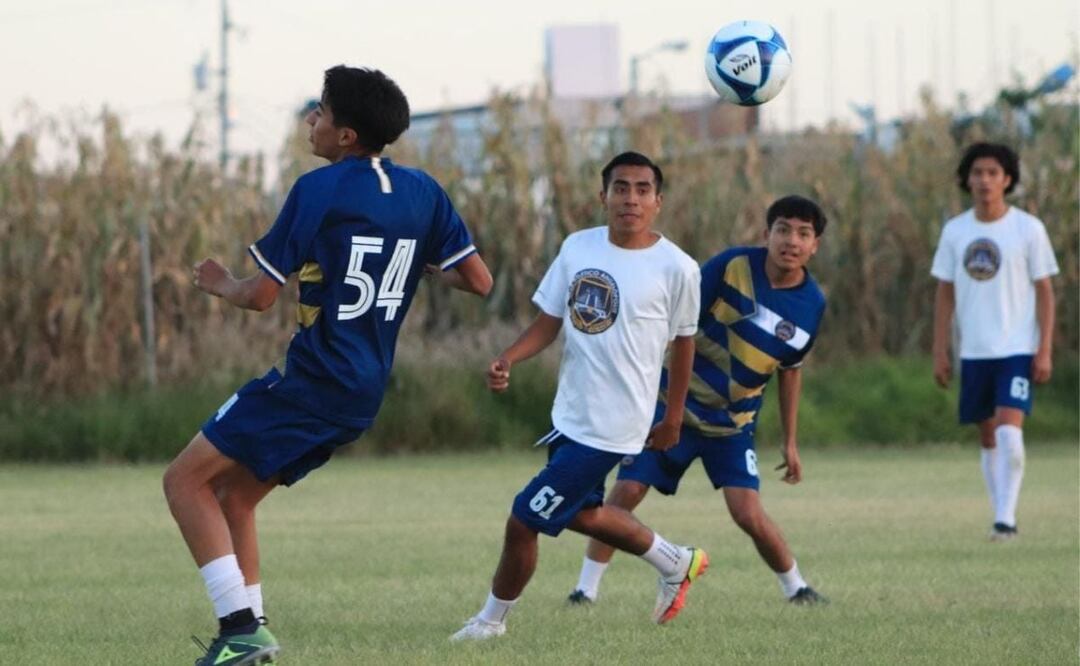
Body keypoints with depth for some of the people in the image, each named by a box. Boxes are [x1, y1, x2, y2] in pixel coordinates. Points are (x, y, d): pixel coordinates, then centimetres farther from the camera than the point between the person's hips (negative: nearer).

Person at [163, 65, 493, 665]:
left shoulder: (319, 191, -12)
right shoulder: (422, 193, 6)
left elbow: (261, 296, -10)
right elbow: (479, 280, 7)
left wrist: (220, 284, 12)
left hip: (313, 383, -8)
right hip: (365, 396, 8)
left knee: (186, 481, -2)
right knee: (235, 496, 20)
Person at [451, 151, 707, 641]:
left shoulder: (676, 268, -13)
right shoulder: (577, 248, -1)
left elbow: (683, 341, 1)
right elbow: (548, 322, 5)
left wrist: (673, 418, 9)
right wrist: (507, 360, -14)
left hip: (610, 428, -7)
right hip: (570, 414, 7)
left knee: (524, 521, -6)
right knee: (581, 513, 26)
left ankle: (492, 619, 17)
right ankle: (676, 564, 47)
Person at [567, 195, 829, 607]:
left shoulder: (811, 305, -4)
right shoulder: (733, 266, -16)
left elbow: (790, 370, 11)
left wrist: (790, 441, 13)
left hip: (732, 422, 2)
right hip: (675, 401, -2)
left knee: (749, 514, -12)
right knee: (626, 492, -9)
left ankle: (796, 588, 11)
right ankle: (587, 588, 4)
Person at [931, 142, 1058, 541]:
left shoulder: (1028, 229, -4)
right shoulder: (955, 231, 5)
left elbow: (1045, 292, -2)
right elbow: (945, 294, 10)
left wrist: (1045, 351, -8)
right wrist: (940, 352, 6)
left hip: (1018, 350, -4)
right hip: (974, 352, 4)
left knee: (1009, 430, -18)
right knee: (988, 438, 8)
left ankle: (1006, 517, -18)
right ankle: (1000, 517, 17)